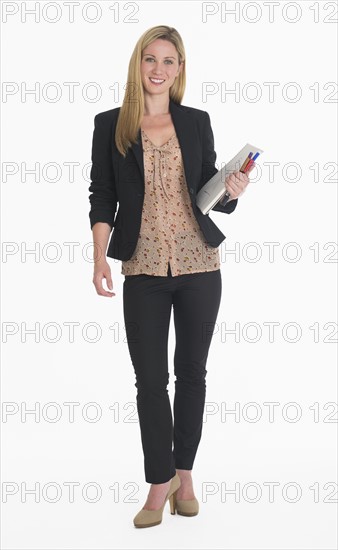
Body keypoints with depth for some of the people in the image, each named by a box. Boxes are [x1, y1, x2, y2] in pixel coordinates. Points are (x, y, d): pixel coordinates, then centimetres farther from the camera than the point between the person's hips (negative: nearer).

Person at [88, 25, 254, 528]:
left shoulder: (197, 122, 6)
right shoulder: (111, 124, 2)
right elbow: (102, 196, 0)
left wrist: (232, 192, -11)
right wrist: (100, 257, -11)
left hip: (199, 266, 2)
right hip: (143, 270, -1)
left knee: (192, 372, 9)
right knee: (150, 379, 0)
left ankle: (184, 474, 26)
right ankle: (161, 483, 15)